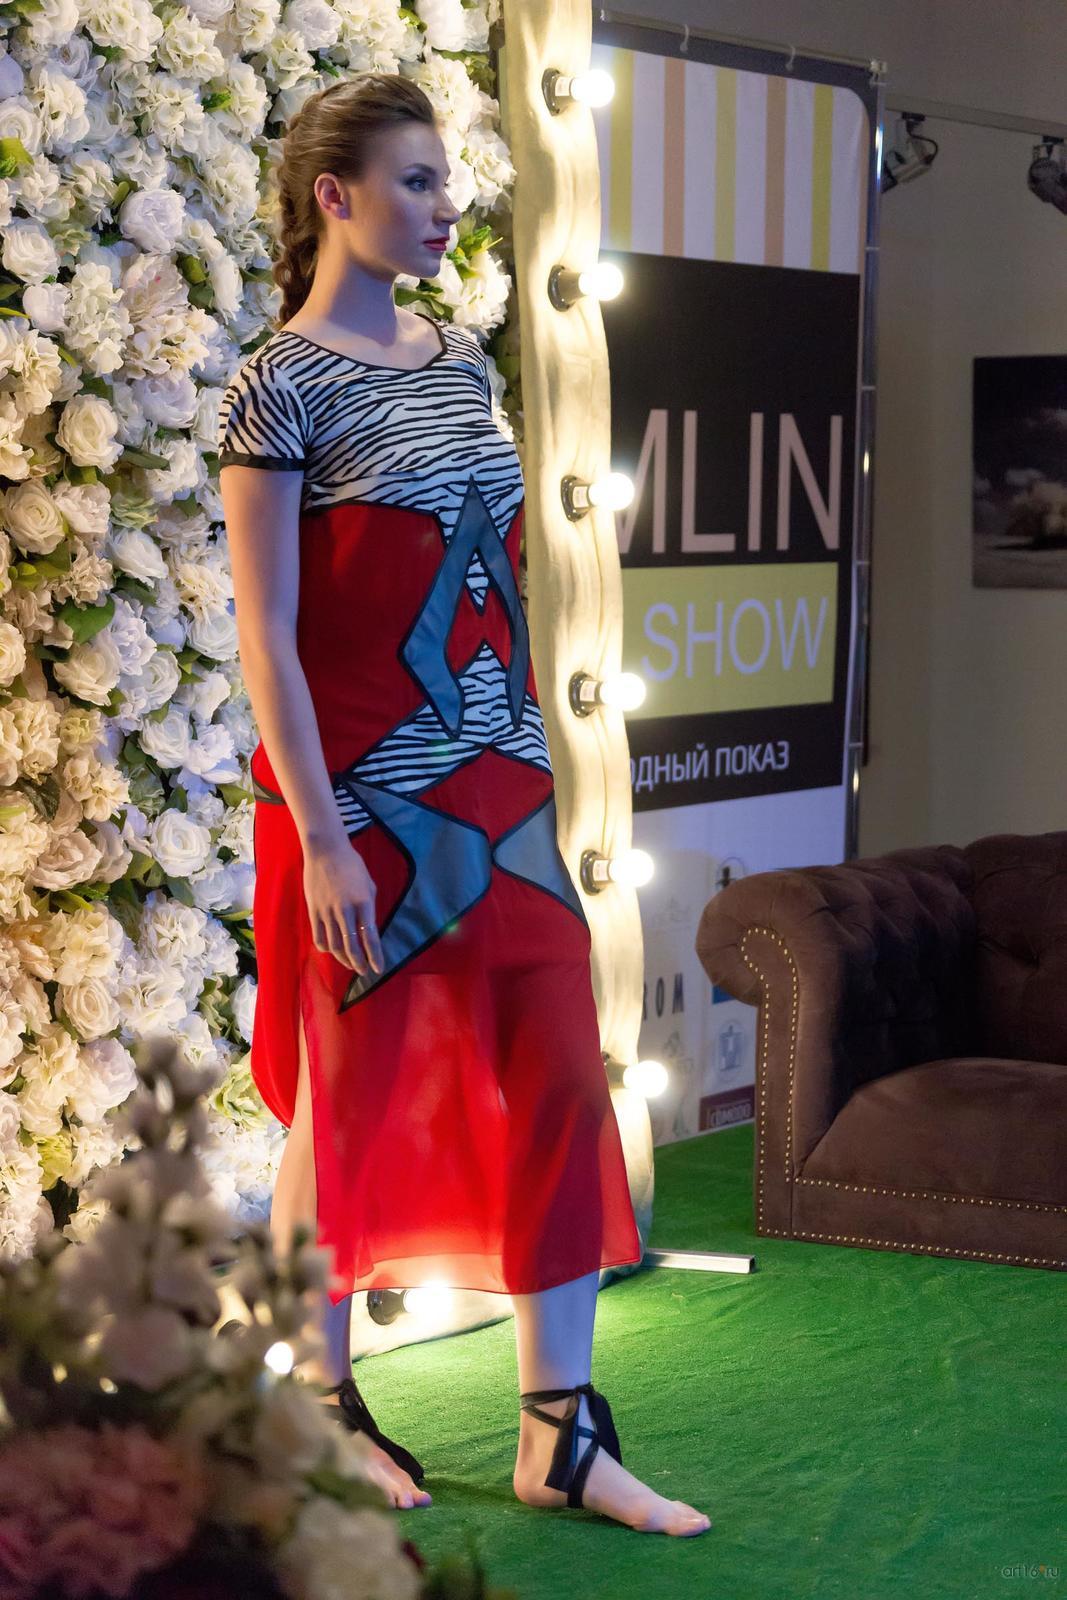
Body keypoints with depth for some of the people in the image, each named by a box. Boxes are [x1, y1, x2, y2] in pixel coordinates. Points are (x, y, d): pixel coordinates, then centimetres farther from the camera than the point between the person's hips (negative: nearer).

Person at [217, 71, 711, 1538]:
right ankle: (325, 1405, 23)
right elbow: (266, 634, -13)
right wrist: (320, 839, -17)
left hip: (498, 787, 7)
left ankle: (561, 1435, 11)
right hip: (360, 799, -7)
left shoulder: (460, 361, 11)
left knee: (559, 1090, 3)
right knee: (347, 1105, 6)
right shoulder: (280, 389, -10)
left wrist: (532, 766, 15)